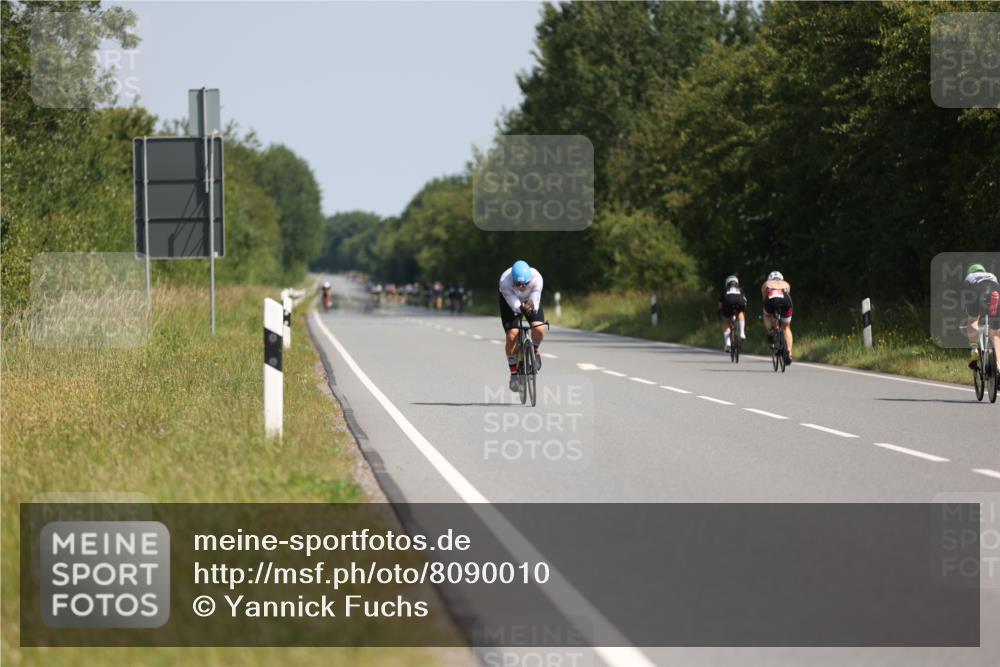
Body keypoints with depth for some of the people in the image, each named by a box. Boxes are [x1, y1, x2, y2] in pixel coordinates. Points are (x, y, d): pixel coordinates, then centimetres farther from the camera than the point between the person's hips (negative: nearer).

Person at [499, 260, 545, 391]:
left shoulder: (536, 278, -35)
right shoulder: (505, 281, -38)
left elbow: (535, 304, -32)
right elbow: (514, 304, -37)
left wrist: (531, 307, -53)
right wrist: (521, 308, -57)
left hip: (530, 300, 1)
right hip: (509, 301, -1)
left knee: (539, 330, -23)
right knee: (512, 336, -17)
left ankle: (534, 350, 11)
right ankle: (514, 373, 1)